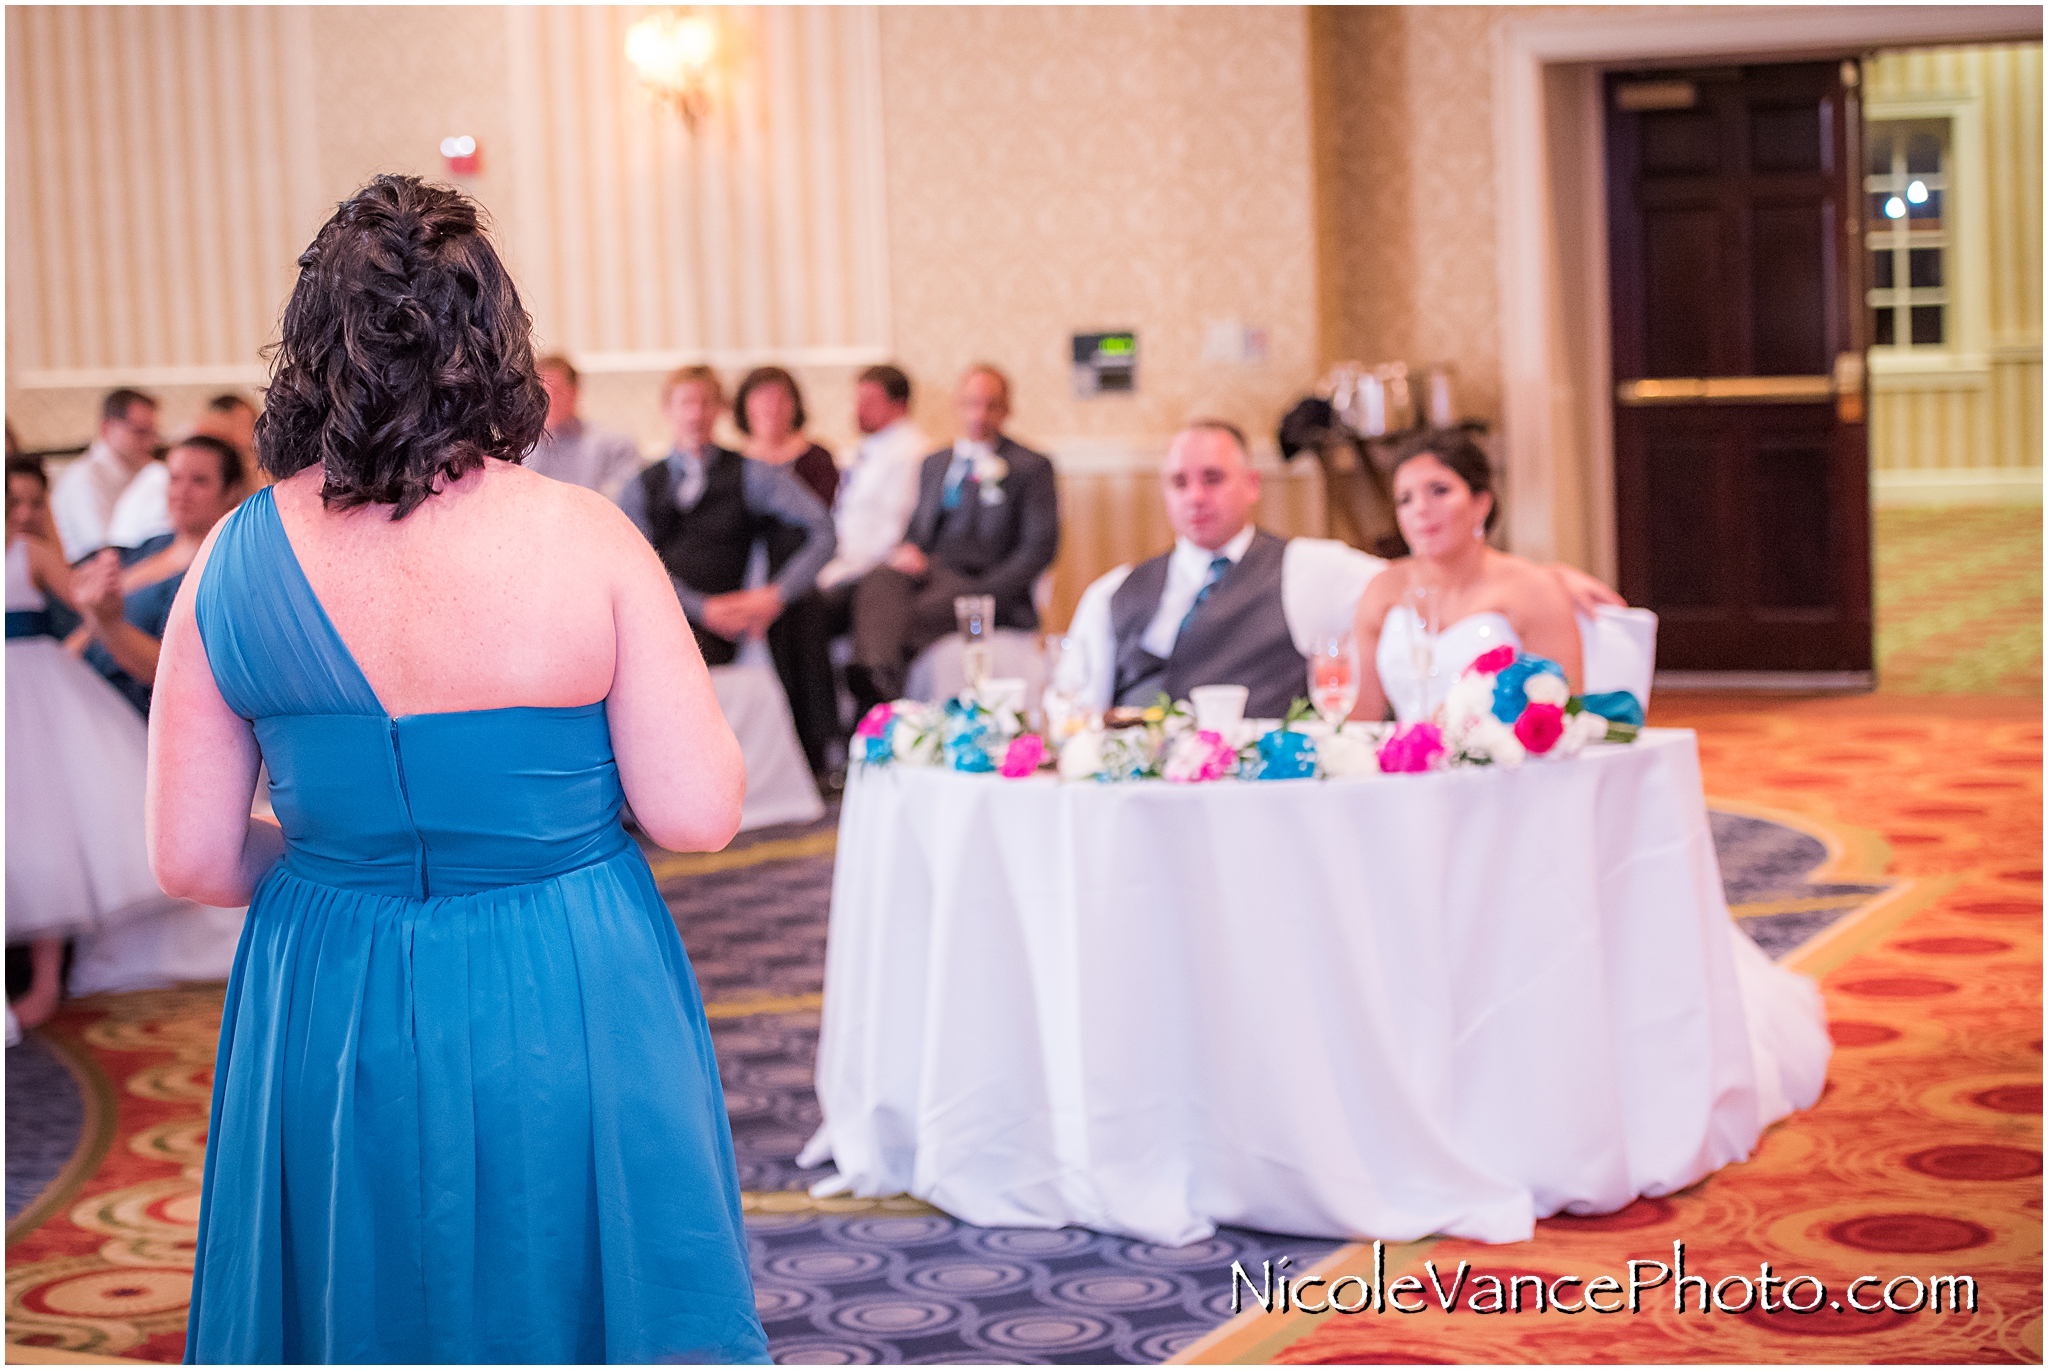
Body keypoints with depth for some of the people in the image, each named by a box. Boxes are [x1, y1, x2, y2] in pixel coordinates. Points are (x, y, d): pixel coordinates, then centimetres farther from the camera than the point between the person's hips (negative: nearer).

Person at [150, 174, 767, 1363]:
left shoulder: (238, 561, -6)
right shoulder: (585, 541, -14)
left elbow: (194, 860, -3)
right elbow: (699, 816, -13)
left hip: (329, 1025, 3)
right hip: (569, 1013, -2)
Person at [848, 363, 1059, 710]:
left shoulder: (1030, 467, 11)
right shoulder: (935, 463, 29)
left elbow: (1039, 546, 1)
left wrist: (986, 592, -13)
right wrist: (906, 551, -1)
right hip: (927, 570, 4)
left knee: (920, 611, -37)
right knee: (879, 579, -34)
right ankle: (875, 674, -60)